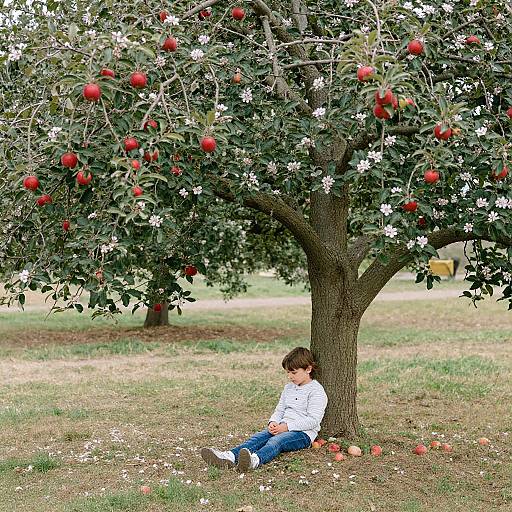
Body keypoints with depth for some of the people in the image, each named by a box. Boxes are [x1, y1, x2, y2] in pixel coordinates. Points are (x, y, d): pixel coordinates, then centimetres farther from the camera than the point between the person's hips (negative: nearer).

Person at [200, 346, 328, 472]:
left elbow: (313, 420, -15)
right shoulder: (289, 387, 21)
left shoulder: (316, 390, -6)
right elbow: (279, 410, 23)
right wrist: (273, 422, -1)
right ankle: (230, 457, -47)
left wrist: (287, 426, -19)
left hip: (303, 433, -7)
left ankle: (255, 460, -67)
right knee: (258, 438, -21)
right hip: (284, 428, 7)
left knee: (276, 441, -36)